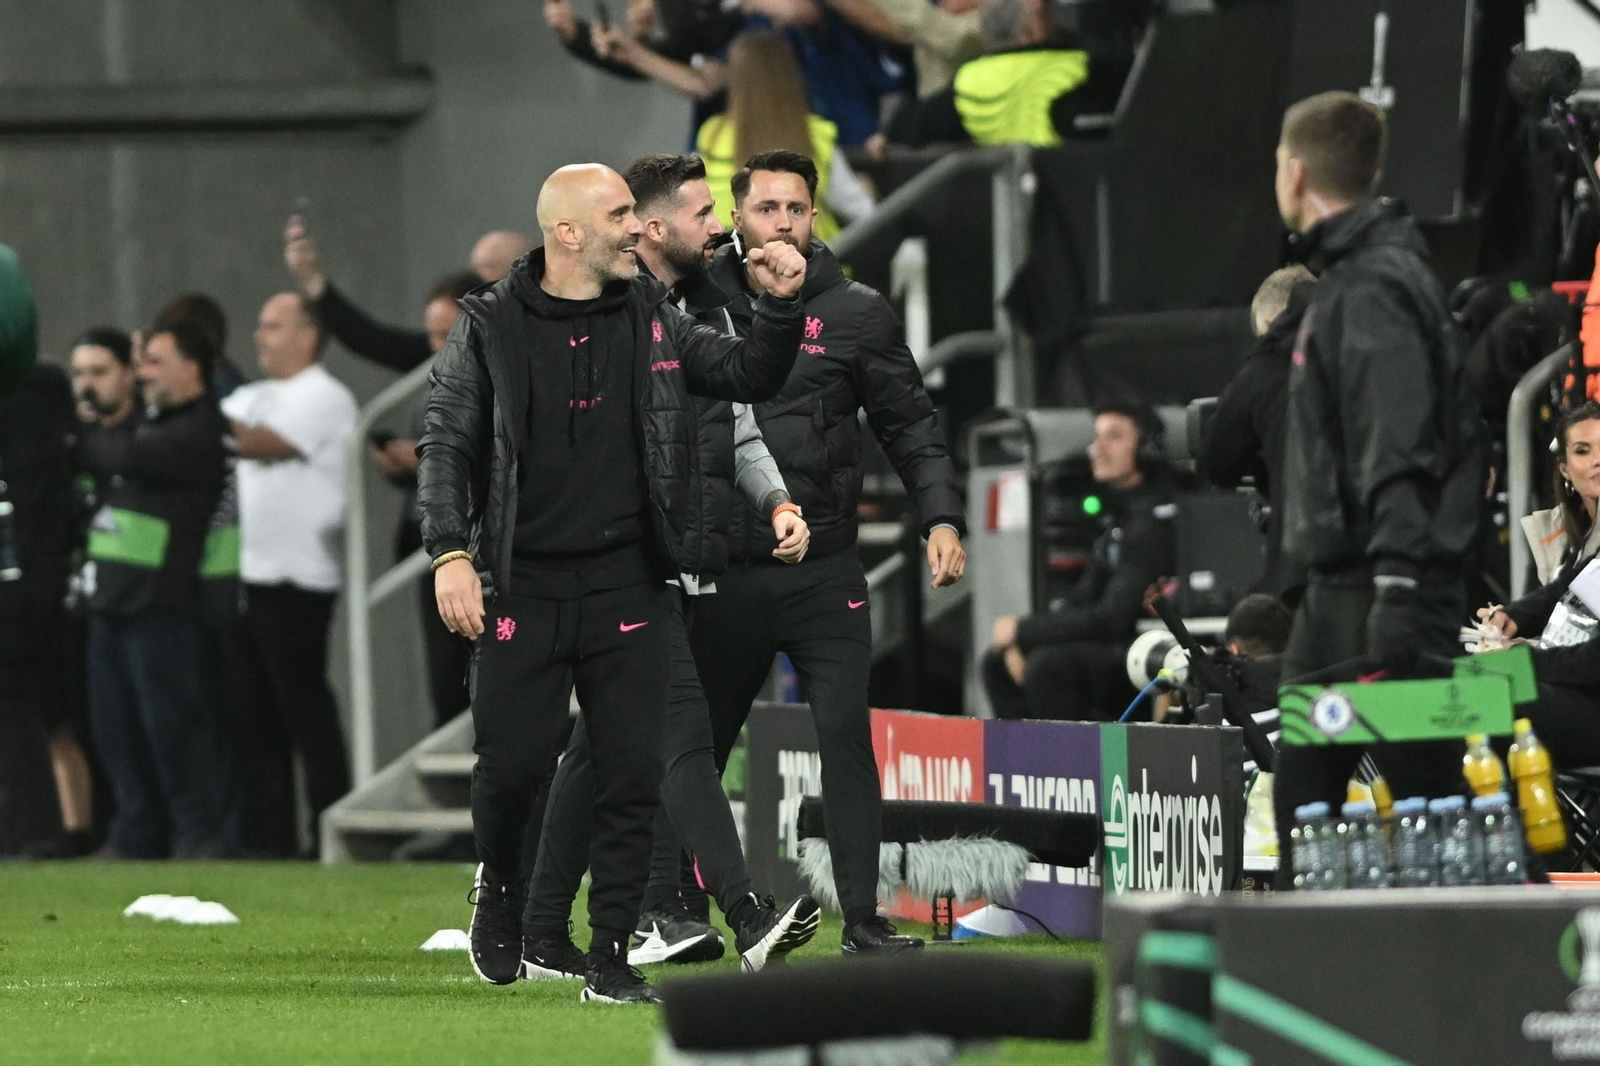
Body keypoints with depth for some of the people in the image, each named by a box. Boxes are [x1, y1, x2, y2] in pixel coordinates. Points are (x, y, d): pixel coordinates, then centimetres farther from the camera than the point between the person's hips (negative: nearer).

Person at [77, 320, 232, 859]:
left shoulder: (200, 430, -9)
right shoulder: (147, 424, 22)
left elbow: (132, 457, -17)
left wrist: (90, 439, 0)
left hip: (164, 604, -9)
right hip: (112, 599, 9)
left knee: (172, 722, -8)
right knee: (115, 724, 9)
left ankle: (199, 831, -3)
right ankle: (136, 831, 15)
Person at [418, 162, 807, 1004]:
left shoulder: (649, 318, 8)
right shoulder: (490, 326, -1)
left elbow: (749, 378, 12)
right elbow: (445, 442, -4)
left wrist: (782, 308, -6)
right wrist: (450, 553, -16)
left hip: (628, 587, 3)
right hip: (524, 590, -3)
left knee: (633, 777, -2)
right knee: (511, 763, -4)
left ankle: (610, 958, 6)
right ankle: (499, 887, 28)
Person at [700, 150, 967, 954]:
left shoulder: (856, 314, 3)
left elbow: (911, 425, 6)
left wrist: (940, 518, -6)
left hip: (823, 576, -1)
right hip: (722, 574, 1)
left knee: (846, 736, -9)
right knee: (693, 745, 8)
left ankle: (862, 916, -7)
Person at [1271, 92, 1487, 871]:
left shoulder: (1374, 291, -14)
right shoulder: (1346, 277, 18)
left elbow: (1399, 456, -23)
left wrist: (1398, 591, -28)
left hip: (1384, 596, -10)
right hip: (1338, 593, 10)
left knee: (1420, 792, -10)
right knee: (1302, 792, 11)